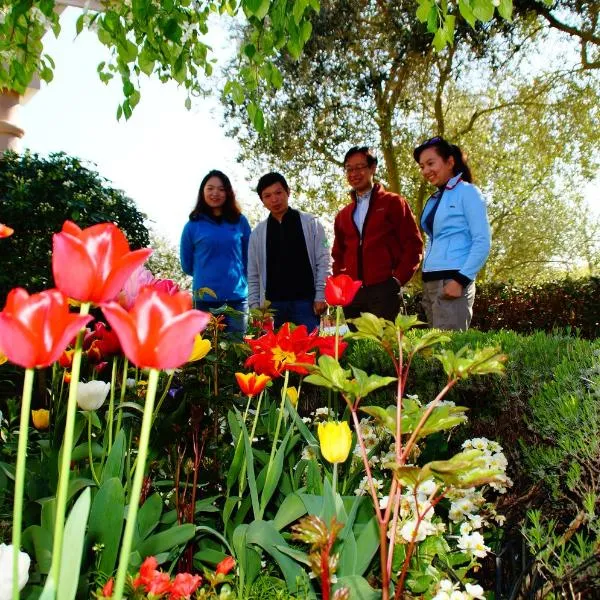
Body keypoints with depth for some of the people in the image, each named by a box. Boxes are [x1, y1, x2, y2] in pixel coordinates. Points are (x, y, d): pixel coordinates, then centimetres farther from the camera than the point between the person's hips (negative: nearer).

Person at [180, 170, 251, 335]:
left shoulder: (240, 221, 6)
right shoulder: (193, 225, 2)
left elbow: (250, 257, 14)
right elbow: (187, 264, 11)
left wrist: (239, 278, 13)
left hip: (237, 296, 2)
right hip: (205, 298, -1)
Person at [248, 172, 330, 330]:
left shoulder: (310, 223, 4)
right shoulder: (258, 233, 11)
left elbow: (323, 262, 1)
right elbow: (253, 274, 11)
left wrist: (321, 296, -7)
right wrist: (254, 305, 2)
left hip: (306, 301, -2)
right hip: (272, 304, 2)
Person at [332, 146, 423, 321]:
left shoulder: (393, 203, 6)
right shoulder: (343, 215, 20)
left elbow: (413, 244, 0)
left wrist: (398, 279, -8)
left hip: (384, 290, -4)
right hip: (351, 293, 5)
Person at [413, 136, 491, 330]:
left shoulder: (467, 192, -1)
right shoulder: (433, 200, 19)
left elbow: (483, 242, -8)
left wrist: (461, 279, -16)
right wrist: (427, 281, 13)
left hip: (453, 280, -7)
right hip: (430, 282, 7)